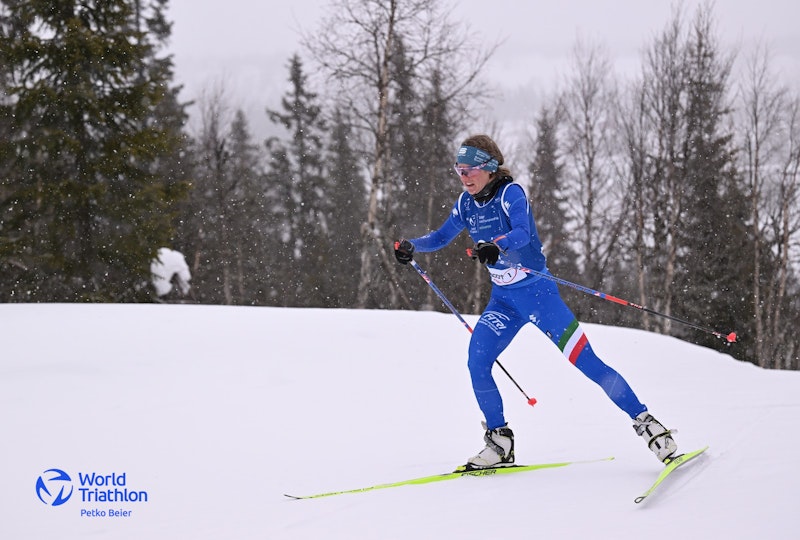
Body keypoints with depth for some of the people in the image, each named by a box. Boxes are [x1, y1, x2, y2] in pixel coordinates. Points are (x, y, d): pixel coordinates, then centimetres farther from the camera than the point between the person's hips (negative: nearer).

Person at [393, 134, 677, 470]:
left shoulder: (509, 193, -17)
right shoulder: (467, 203, 3)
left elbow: (522, 233, -35)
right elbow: (441, 237, 17)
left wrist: (495, 246, -55)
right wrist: (412, 246, -2)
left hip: (536, 292, -6)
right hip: (503, 300, 6)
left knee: (585, 361, -10)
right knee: (477, 363, -10)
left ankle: (646, 424, -4)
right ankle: (500, 443, 4)